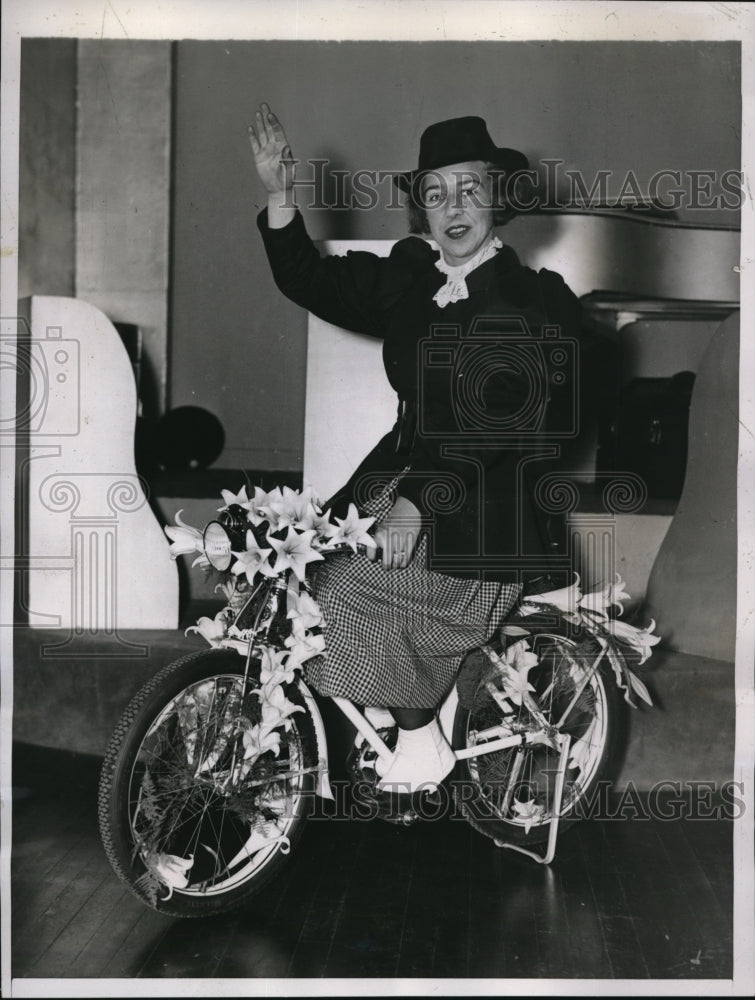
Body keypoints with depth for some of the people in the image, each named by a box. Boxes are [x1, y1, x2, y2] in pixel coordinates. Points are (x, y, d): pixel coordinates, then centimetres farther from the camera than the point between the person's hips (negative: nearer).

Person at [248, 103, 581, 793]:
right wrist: (281, 197, 0)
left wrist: (418, 502, -27)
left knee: (350, 594, -20)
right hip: (405, 475, 7)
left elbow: (503, 432, -19)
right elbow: (310, 282, 16)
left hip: (484, 511, -6)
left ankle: (423, 741, 2)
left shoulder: (540, 302, -9)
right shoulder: (409, 278, 9)